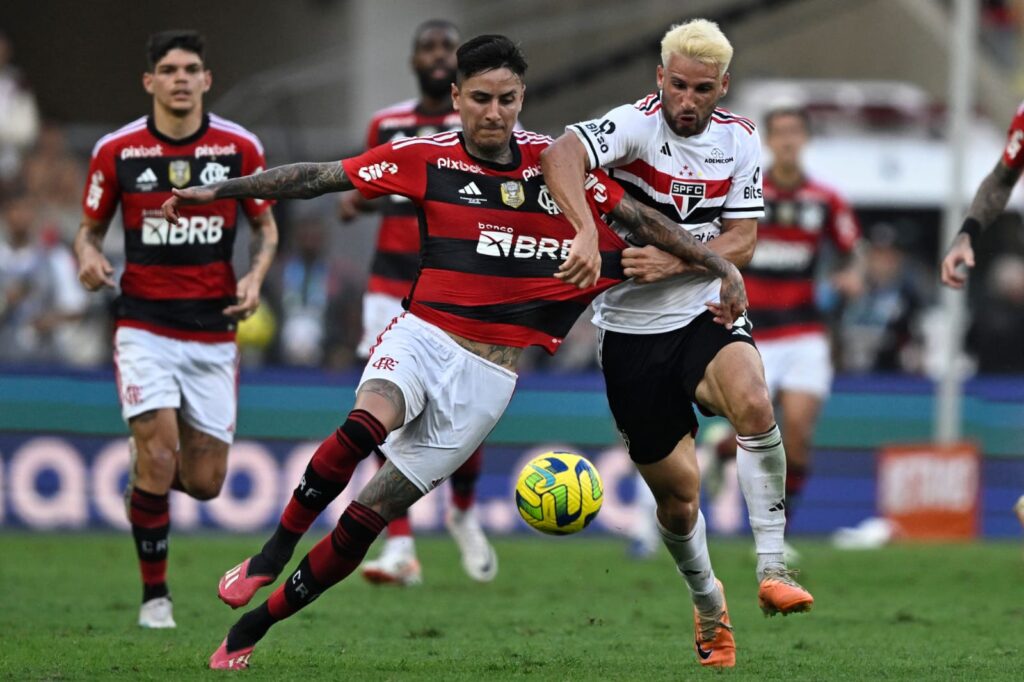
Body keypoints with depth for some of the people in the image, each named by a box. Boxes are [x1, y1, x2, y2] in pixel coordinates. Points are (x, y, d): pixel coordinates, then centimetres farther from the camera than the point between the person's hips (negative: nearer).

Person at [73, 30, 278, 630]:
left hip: (214, 329, 2)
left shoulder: (240, 147, -1)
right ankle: (155, 596, -1)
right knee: (158, 458, -18)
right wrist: (89, 256, -14)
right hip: (145, 326, -2)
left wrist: (257, 274, -8)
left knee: (204, 482, 2)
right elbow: (91, 226, 9)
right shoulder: (117, 151, -3)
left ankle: (147, 467, 38)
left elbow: (265, 223, 11)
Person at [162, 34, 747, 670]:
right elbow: (317, 177, 0)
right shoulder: (426, 158, -1)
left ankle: (254, 626, 8)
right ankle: (271, 556, -20)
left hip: (488, 374, 1)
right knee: (369, 422, -36)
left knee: (369, 515, -5)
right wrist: (219, 190, -4)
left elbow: (641, 217, 8)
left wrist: (721, 266, 8)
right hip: (422, 337, -1)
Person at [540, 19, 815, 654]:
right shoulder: (638, 125, -15)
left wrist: (671, 261, -19)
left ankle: (773, 568, -22)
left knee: (753, 405, -31)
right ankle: (708, 602, 33)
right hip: (632, 331, -2)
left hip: (706, 313, 2)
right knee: (678, 494, 3)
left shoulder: (739, 139, 0)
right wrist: (587, 232, -50)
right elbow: (560, 154, -34)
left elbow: (741, 243, -2)